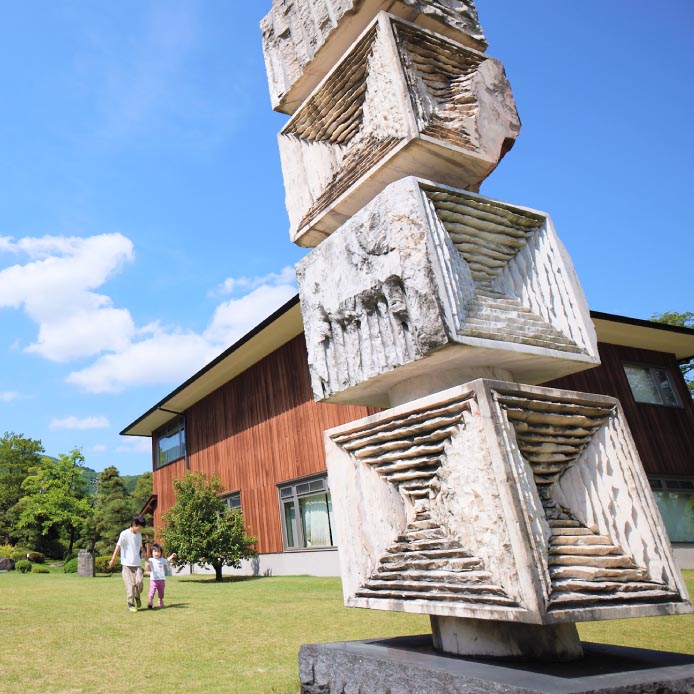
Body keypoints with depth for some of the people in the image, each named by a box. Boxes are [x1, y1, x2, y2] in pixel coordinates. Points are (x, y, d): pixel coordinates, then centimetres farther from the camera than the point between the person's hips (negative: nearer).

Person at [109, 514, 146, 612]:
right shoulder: (125, 534, -9)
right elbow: (118, 546, -10)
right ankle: (131, 604, 9)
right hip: (127, 564, -4)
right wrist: (113, 559, -13)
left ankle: (137, 597, 18)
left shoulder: (139, 535, 11)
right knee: (130, 584, -5)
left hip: (137, 563, 4)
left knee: (139, 581, -9)